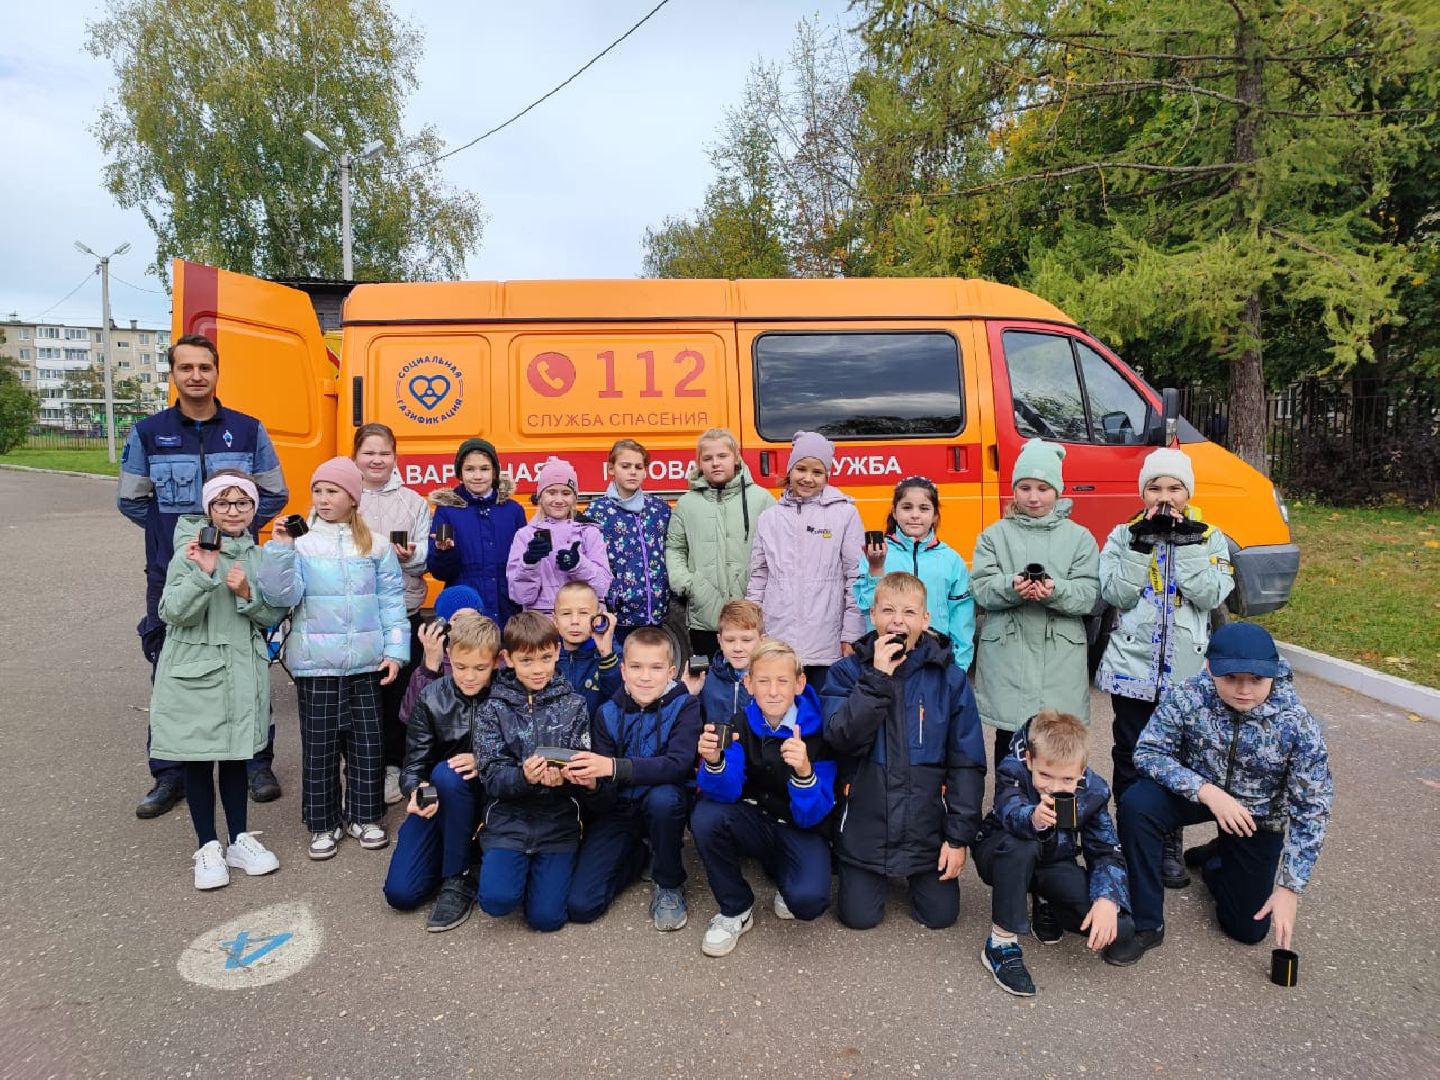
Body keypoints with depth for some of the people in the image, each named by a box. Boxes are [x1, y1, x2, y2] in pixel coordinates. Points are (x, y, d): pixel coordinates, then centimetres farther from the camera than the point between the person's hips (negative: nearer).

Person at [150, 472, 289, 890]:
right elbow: (172, 613, -15)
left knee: (235, 755, 14)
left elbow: (275, 614, 3)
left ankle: (239, 840, 28)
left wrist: (247, 593, -15)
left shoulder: (259, 555, 4)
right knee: (198, 759, 7)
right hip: (194, 672, -3)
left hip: (243, 671, 3)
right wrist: (203, 572, -27)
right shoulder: (191, 552, -8)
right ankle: (208, 848, 21)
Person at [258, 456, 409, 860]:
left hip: (365, 663, 1)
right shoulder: (300, 543, -2)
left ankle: (365, 816, 26)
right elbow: (282, 595, -11)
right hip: (316, 663, -1)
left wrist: (395, 651, -2)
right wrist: (280, 548, -21)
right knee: (319, 747, 7)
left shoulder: (376, 546, 2)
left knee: (367, 743, 9)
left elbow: (391, 602, 3)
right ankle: (323, 824, 23)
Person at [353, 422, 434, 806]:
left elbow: (426, 558, 5)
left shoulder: (413, 502, 8)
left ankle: (392, 767, 21)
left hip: (402, 614, 1)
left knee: (397, 692, 7)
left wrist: (410, 556, -17)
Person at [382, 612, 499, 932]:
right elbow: (413, 764, -5)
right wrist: (416, 792, -28)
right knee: (400, 893, -13)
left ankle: (459, 880, -18)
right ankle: (450, 851, 18)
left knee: (447, 774, -34)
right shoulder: (431, 699, -7)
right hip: (438, 801, 2)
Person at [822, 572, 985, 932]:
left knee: (940, 915, 5)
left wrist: (959, 835, -5)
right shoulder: (847, 672, -7)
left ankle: (915, 872, 35)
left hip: (927, 827, 1)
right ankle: (873, 873, 34)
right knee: (859, 916, 3)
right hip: (865, 825, 0)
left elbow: (966, 763, -3)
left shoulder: (949, 677, -6)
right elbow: (842, 739, -21)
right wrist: (878, 677, -25)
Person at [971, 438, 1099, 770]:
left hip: (1061, 659, 0)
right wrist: (1011, 587, -22)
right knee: (1008, 741, 9)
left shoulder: (1079, 537, 8)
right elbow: (981, 589, -1)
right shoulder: (995, 535, 8)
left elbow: (1089, 594, -1)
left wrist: (1056, 591, -21)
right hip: (1007, 658, 0)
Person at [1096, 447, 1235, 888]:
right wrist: (1144, 542, -15)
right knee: (1131, 758, 7)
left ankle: (1170, 846, 25)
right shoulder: (1124, 535, 2)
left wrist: (1185, 541, -15)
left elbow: (1210, 594, -12)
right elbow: (1114, 593, -11)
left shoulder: (1209, 538, 4)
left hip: (1187, 670, 1)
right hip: (1132, 667, -1)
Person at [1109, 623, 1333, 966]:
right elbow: (1148, 752, -21)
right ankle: (1146, 924, -15)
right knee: (1136, 804, -32)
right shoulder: (1187, 697, -28)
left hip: (1258, 816, 1)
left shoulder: (1298, 725, -27)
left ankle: (1215, 861, 41)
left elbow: (1312, 810, -20)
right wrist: (1206, 791, -37)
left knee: (1248, 928, 7)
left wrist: (1289, 887, -23)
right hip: (1198, 793, 0)